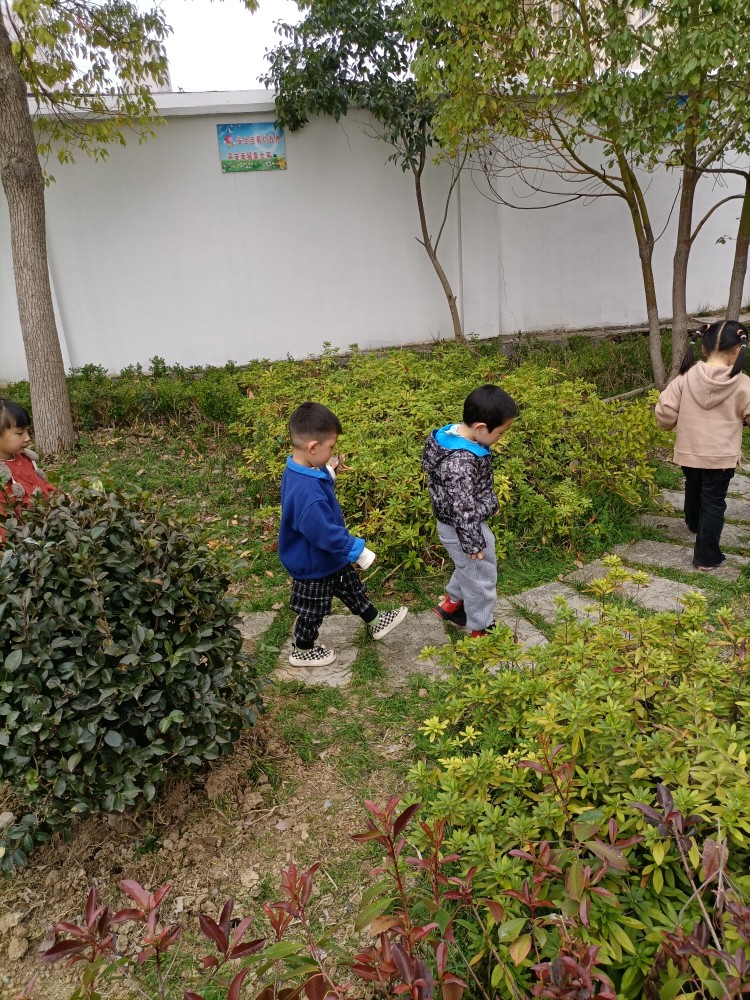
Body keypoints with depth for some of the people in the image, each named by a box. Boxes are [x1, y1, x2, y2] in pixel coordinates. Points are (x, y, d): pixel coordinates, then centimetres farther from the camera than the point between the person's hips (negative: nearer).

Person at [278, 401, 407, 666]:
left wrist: (327, 475, 18)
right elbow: (324, 532, -36)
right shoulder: (307, 492, -42)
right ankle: (302, 652, 41)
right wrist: (357, 550, -26)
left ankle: (376, 622, 50)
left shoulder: (301, 468, -10)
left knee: (351, 587, 28)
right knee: (313, 610, 16)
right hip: (314, 564, -9)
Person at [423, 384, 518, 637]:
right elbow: (463, 508, -30)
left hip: (455, 524, 9)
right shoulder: (460, 462, -35)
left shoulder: (455, 435, -5)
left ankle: (450, 604, 51)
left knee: (468, 569, 30)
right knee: (481, 579, 12)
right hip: (462, 528, -9)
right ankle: (480, 631, 32)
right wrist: (472, 543, -20)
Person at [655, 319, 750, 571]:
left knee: (693, 490, 28)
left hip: (688, 452, 3)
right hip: (721, 456, -3)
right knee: (713, 502, 8)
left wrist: (668, 424, 10)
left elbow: (665, 411, -12)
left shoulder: (686, 377, -12)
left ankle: (694, 525, 56)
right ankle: (706, 557, 12)